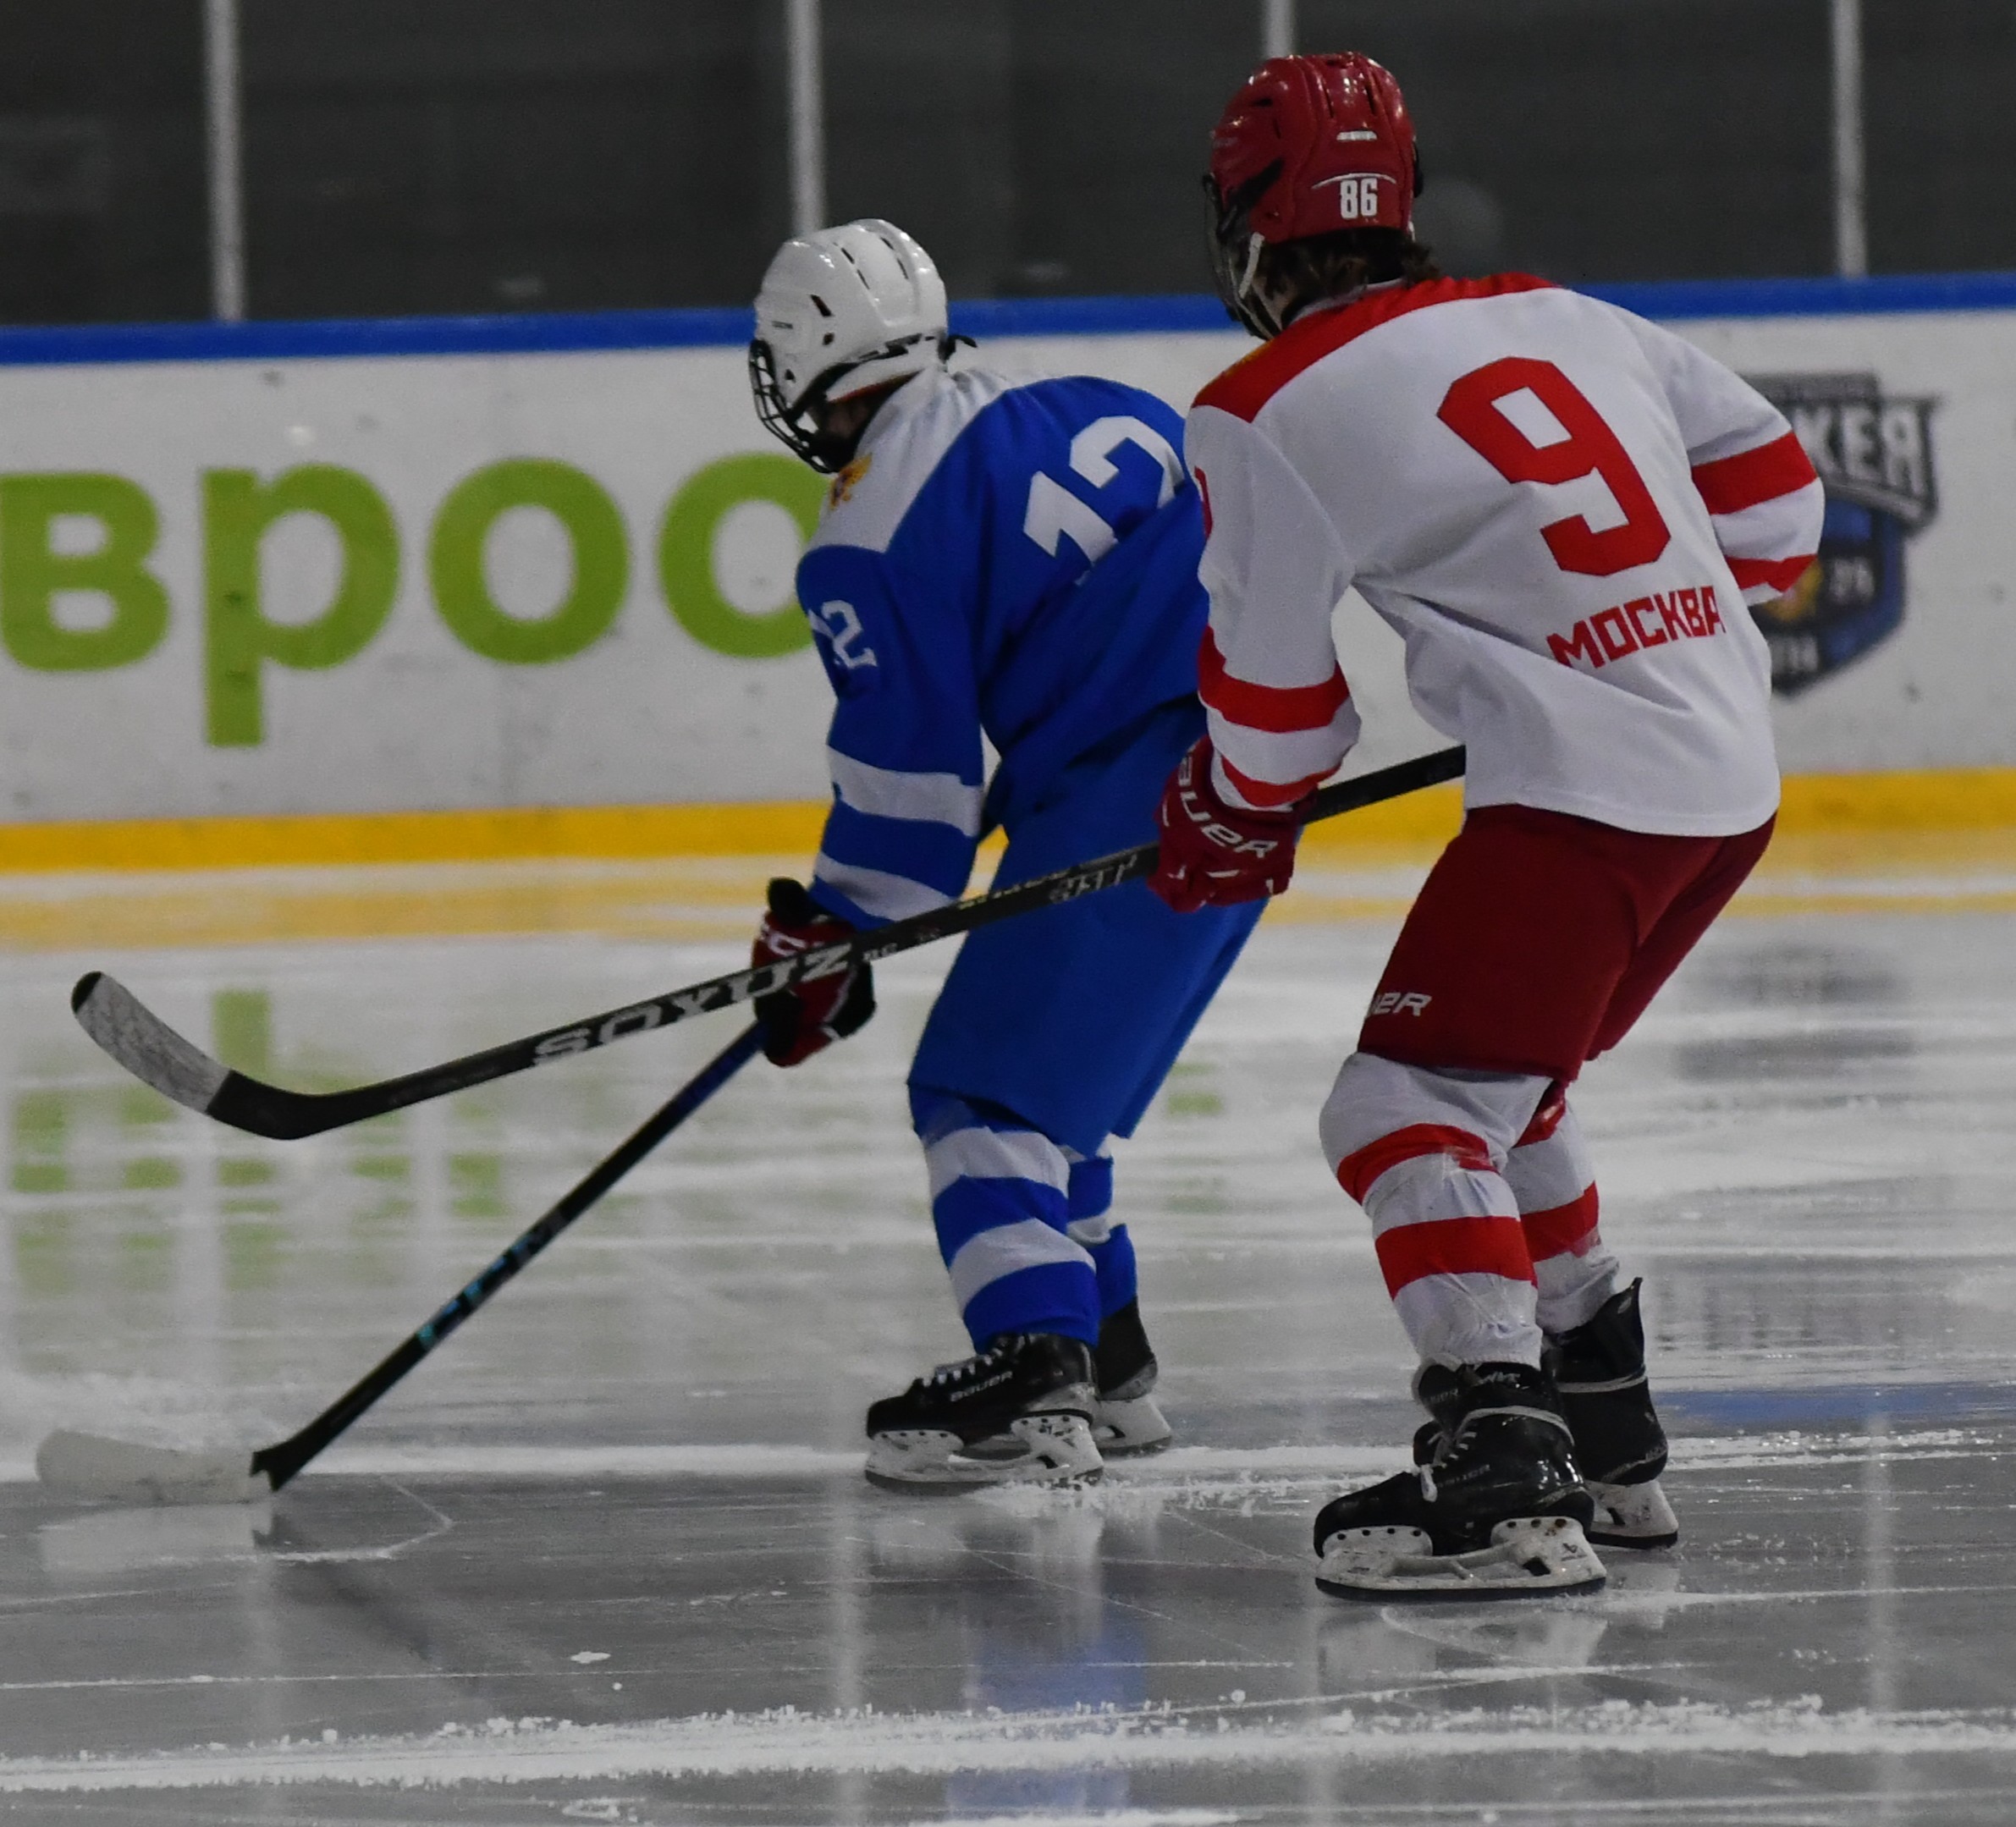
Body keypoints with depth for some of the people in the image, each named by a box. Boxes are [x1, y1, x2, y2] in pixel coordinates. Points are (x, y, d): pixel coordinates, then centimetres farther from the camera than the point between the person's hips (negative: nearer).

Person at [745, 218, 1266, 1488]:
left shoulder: (870, 543, -9)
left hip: (1138, 811, -9)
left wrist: (831, 939, 3)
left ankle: (1032, 1388, -22)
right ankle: (1107, 1367, 25)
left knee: (989, 1088, -7)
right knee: (1057, 1079, 21)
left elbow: (908, 766, -8)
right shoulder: (1066, 412, 15)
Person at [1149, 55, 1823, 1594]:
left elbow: (1277, 699, 3)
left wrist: (1236, 819, 24)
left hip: (1580, 798, -8)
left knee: (1408, 1111, -8)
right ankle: (1607, 1443, 31)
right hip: (1734, 775, 8)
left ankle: (1503, 1480, -23)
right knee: (1499, 1089, 24)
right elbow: (1772, 487, 20)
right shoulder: (1566, 317, 14)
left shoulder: (1265, 418, -4)